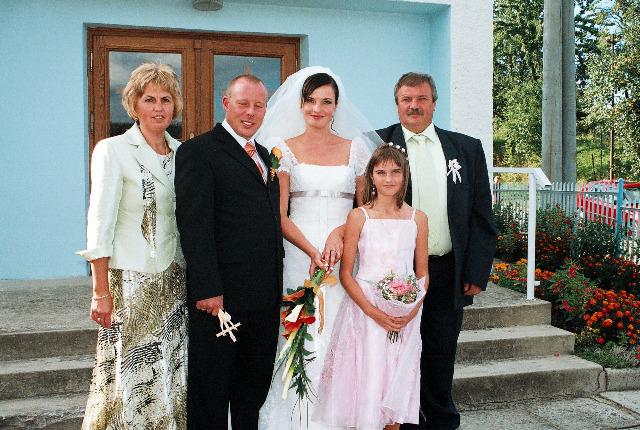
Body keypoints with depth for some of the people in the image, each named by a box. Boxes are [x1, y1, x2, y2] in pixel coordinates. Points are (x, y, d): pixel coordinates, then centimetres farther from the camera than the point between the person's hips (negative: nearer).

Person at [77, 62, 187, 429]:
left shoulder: (182, 152, 8)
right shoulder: (113, 151, -7)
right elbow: (100, 226, -9)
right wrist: (101, 291, -12)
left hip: (176, 281, 5)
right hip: (132, 281, -5)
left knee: (174, 379, 11)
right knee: (133, 381, 3)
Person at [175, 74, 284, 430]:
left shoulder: (264, 154, 17)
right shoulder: (198, 151, -8)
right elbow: (194, 225, -15)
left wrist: (277, 282, 13)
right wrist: (207, 289, -21)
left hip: (265, 298, 8)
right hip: (221, 296, -7)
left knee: (255, 389, 18)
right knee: (211, 392, 8)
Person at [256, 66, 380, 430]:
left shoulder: (355, 147, 10)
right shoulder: (284, 148, 5)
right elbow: (279, 216, -2)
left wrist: (341, 231, -11)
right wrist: (313, 251, -16)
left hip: (345, 259, 1)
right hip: (297, 255, -1)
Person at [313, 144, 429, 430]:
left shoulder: (417, 219, 4)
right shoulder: (359, 216, -3)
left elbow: (423, 274, 9)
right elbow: (345, 274, -4)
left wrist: (413, 310, -8)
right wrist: (374, 312, -14)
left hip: (405, 317, 2)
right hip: (364, 312, -2)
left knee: (397, 383, 11)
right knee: (365, 380, 1)